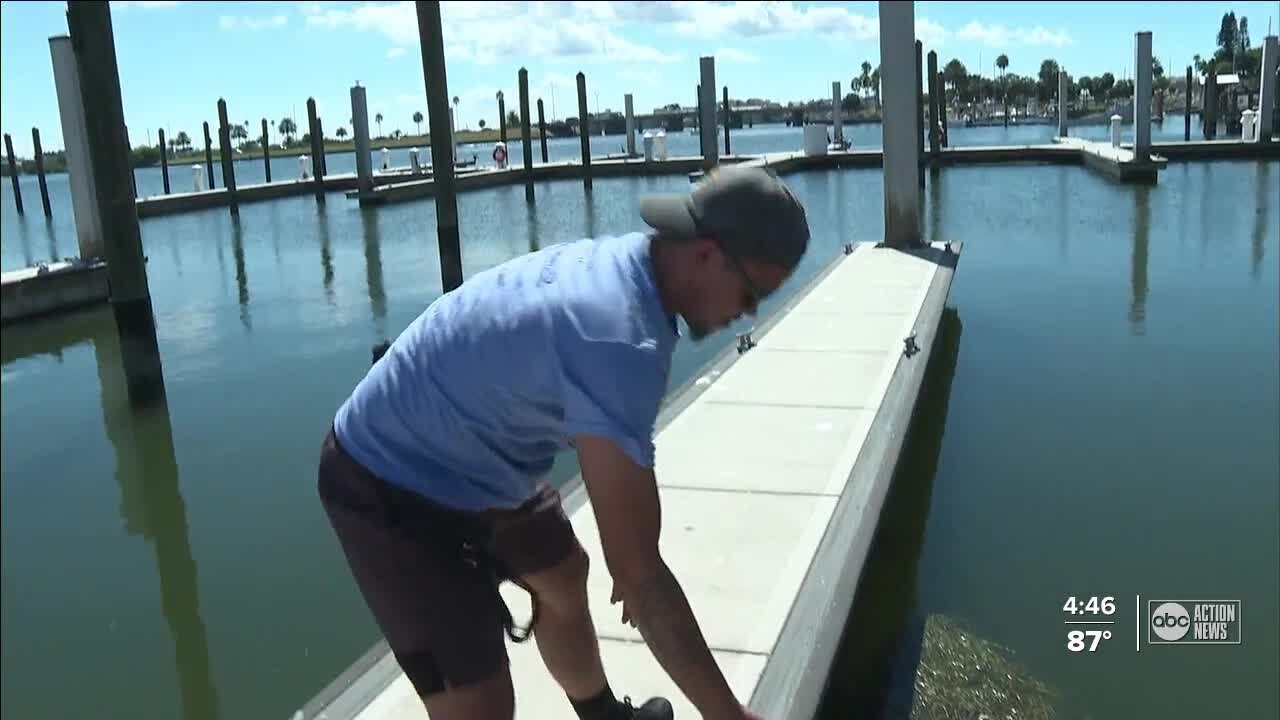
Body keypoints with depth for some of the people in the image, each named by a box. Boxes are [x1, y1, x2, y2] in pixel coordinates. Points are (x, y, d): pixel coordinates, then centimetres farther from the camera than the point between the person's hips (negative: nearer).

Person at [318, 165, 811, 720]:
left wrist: (631, 563, 15)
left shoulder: (615, 262, -6)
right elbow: (640, 575, -33)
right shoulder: (620, 341, -36)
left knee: (563, 577, 28)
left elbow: (606, 448, 9)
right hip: (392, 489, -10)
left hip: (468, 463, 10)